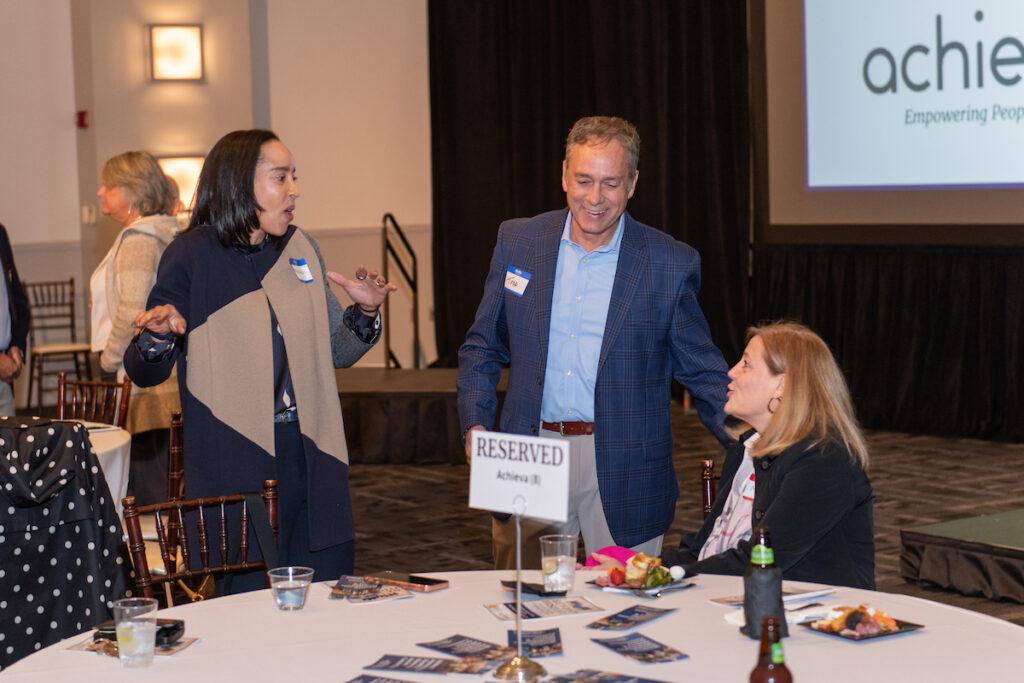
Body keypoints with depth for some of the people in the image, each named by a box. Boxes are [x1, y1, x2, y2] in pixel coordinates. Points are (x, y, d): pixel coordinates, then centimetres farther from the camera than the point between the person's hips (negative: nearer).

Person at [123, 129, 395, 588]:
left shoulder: (301, 249, 10)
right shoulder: (192, 257, -4)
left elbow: (336, 354, 18)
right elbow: (144, 373, -3)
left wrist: (365, 313, 0)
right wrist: (158, 338, -23)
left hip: (313, 458, 5)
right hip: (235, 460, -5)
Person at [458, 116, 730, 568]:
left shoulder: (671, 264, -1)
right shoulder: (518, 241, 6)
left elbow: (703, 373, 4)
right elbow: (482, 348, 13)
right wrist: (476, 425, -1)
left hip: (623, 470, -2)